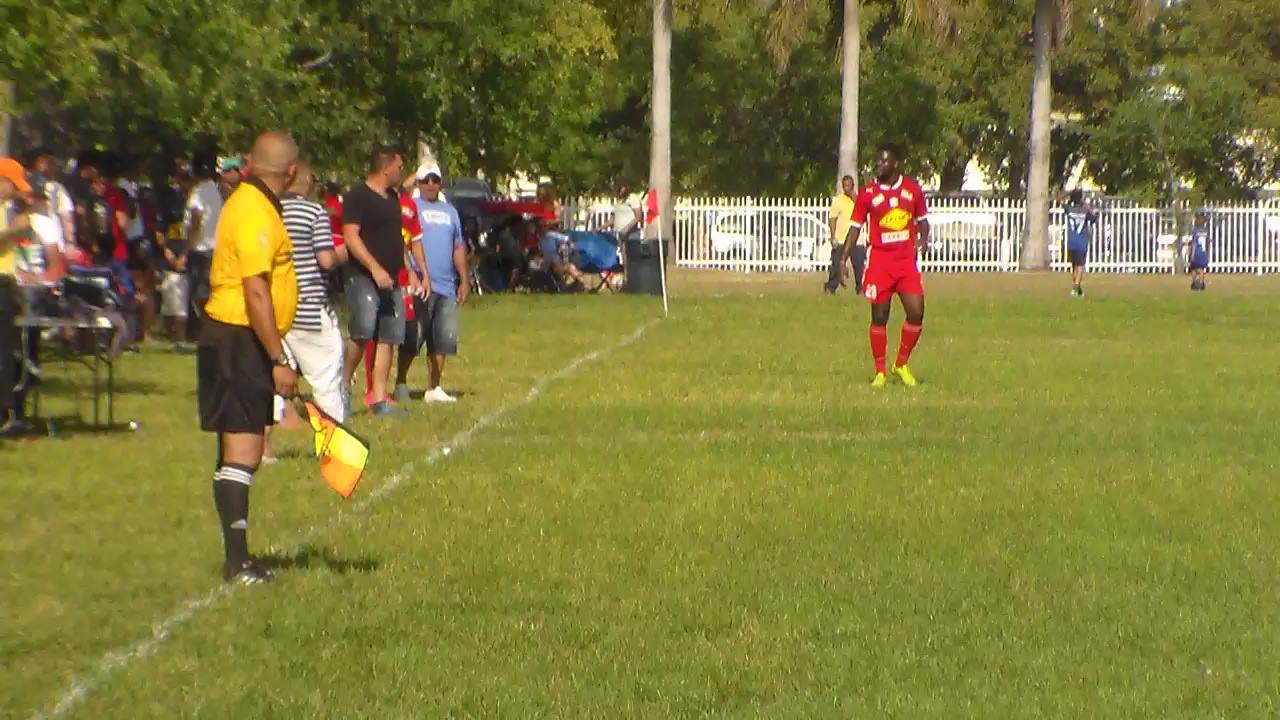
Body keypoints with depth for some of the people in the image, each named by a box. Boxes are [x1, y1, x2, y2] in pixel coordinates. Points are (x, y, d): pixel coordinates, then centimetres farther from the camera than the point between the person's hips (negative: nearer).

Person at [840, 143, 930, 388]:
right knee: (879, 317, 1)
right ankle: (880, 372, 12)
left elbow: (922, 219, 15)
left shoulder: (912, 189, 4)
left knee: (916, 313, -7)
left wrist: (923, 239, -6)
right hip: (879, 260, -1)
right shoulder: (867, 193, -1)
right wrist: (843, 260, -5)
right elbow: (856, 227, 2)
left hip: (907, 260, 2)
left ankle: (902, 365, 12)